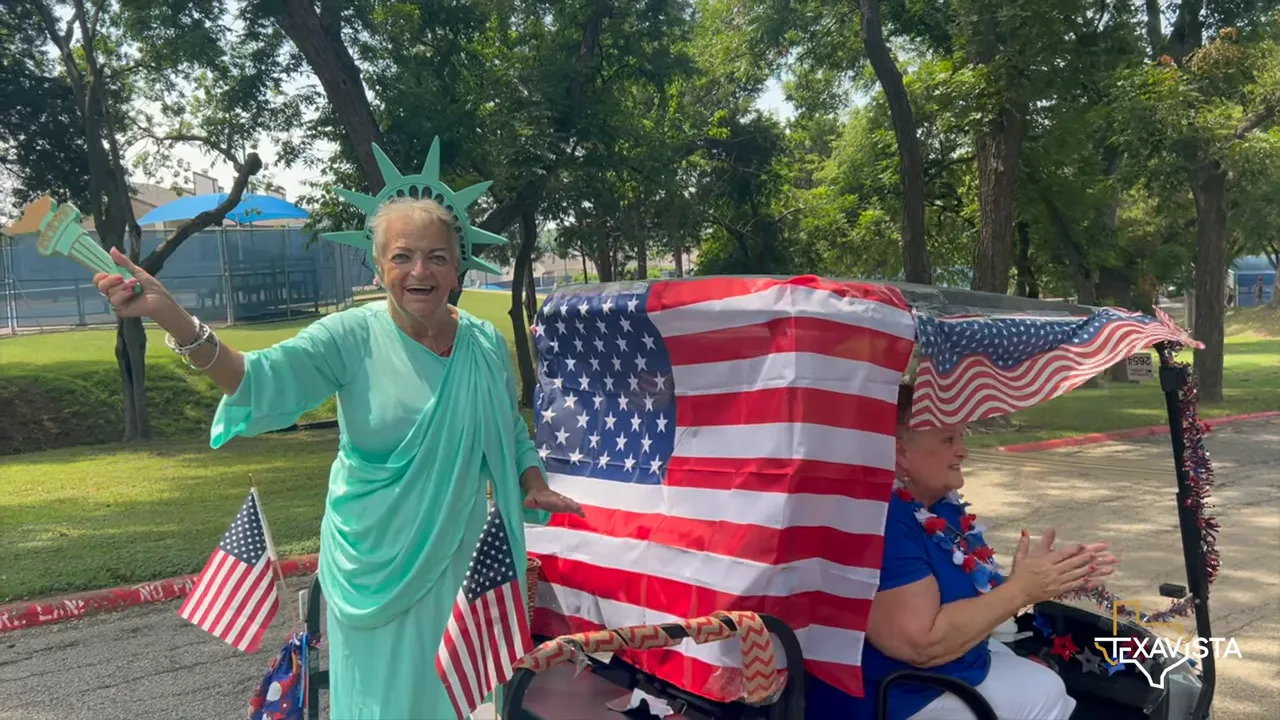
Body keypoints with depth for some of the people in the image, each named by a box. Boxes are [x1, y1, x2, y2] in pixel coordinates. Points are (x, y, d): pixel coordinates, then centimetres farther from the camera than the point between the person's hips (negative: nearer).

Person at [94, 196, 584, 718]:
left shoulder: (487, 344, -2)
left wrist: (534, 485, -5)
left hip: (458, 561, 3)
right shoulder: (352, 337, -13)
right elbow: (263, 382, -28)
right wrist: (171, 317, -42)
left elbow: (512, 434, 13)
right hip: (375, 565, -3)